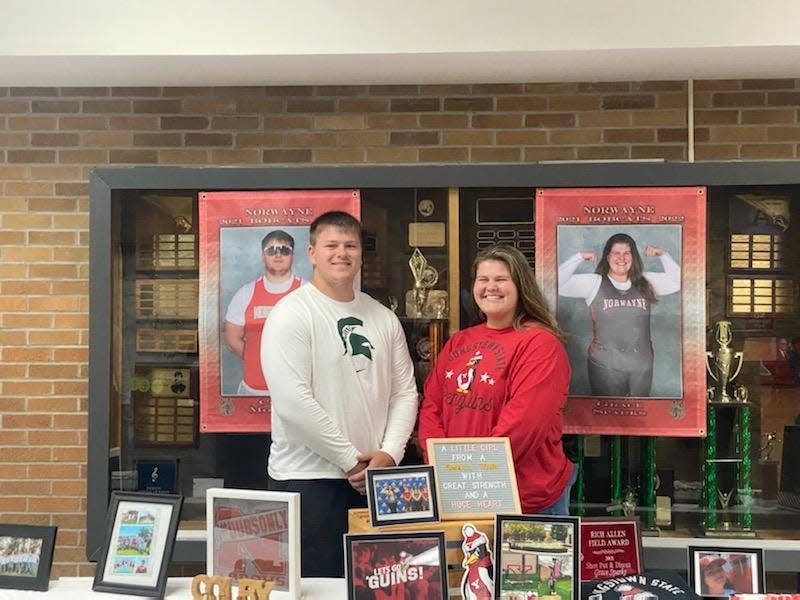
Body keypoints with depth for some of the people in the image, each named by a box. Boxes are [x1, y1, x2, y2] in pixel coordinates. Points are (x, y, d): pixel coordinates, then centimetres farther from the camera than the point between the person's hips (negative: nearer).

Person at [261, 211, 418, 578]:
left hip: (373, 479, 6)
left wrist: (389, 454, -5)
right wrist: (351, 459, -14)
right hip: (308, 479, -5)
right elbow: (293, 401, -18)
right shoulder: (291, 314, -9)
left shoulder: (383, 318, 9)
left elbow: (404, 391, 9)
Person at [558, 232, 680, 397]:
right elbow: (558, 283, -13)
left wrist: (663, 254, 2)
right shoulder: (593, 283, -5)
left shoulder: (646, 282, 6)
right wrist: (579, 257, -13)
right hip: (605, 367, -3)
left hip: (642, 366, 3)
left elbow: (677, 281, 10)